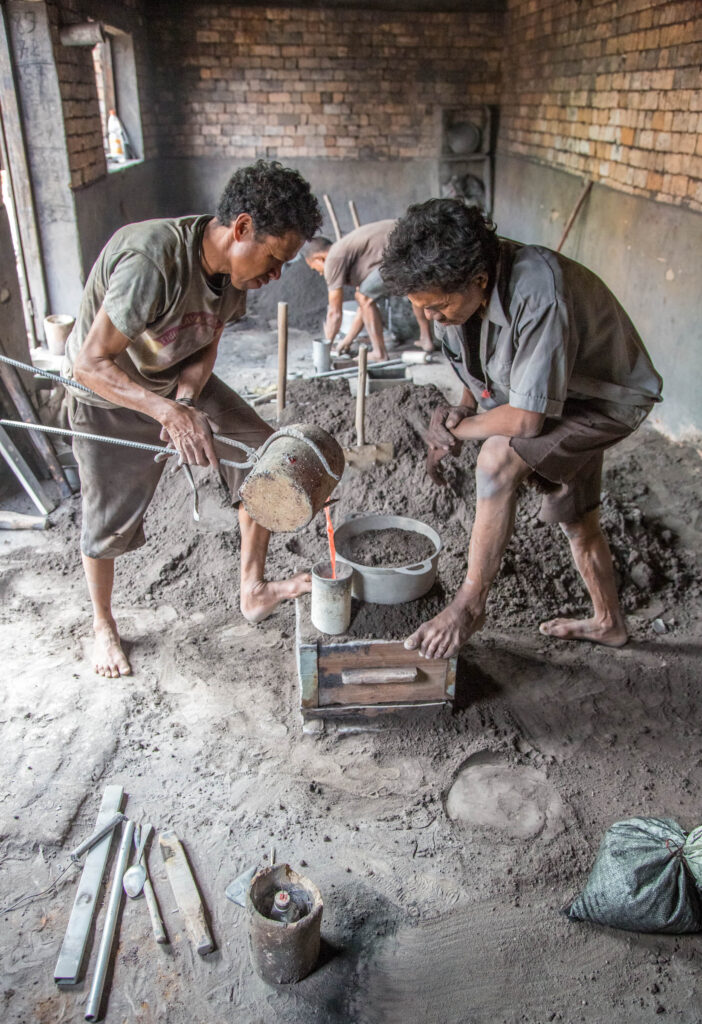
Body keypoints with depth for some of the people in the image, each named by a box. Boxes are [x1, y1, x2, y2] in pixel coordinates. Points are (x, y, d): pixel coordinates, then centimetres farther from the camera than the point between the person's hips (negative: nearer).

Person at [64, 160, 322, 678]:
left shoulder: (234, 265, -14)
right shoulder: (151, 261, -38)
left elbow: (205, 349, -6)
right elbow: (91, 362, -35)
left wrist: (186, 398, -26)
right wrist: (170, 411, -46)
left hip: (180, 381, 7)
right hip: (108, 395, -6)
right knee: (111, 519, 1)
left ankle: (253, 591, 12)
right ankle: (103, 625, 29)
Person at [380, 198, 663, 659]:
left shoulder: (538, 294, -40)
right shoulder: (459, 287, -14)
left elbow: (525, 419, -36)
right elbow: (483, 370, 5)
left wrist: (457, 427, -20)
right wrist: (459, 414, -14)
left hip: (609, 397, -8)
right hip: (553, 401, 8)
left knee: (499, 457, -30)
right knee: (576, 518, 19)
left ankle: (471, 603, -16)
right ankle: (609, 622, 42)